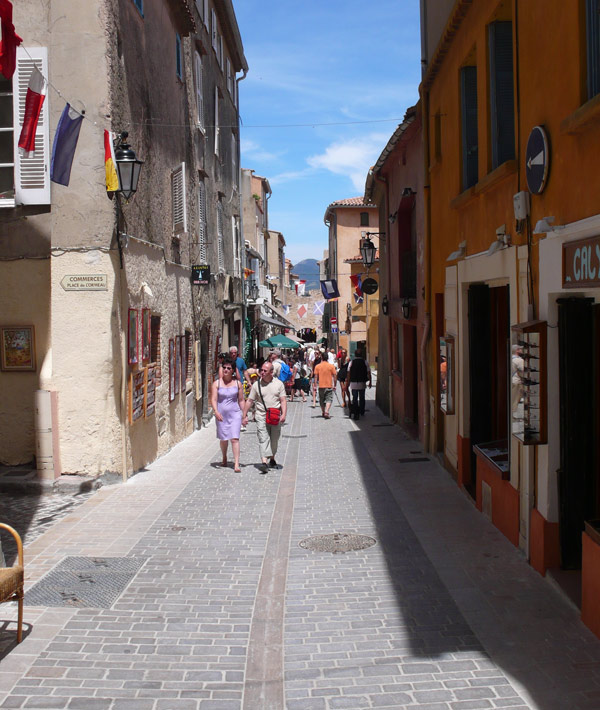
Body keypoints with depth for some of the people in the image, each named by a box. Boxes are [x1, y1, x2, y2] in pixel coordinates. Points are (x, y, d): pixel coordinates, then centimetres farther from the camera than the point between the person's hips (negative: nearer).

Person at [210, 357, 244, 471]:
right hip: (221, 415, 1)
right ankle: (224, 458, 38)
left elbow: (241, 400, 9)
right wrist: (216, 411, -23)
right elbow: (213, 399, -8)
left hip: (235, 414, -1)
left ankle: (236, 464, -13)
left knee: (234, 438, -11)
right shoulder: (217, 383, 0)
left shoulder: (237, 383, 4)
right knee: (223, 439, 13)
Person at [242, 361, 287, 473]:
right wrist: (244, 416, 4)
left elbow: (283, 400, 0)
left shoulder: (279, 384, 3)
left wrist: (284, 414, -13)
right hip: (261, 416, -1)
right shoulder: (257, 385, 3)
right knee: (263, 438, -13)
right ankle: (264, 461, -22)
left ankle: (272, 458, 31)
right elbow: (249, 401, 6)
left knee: (274, 440, 11)